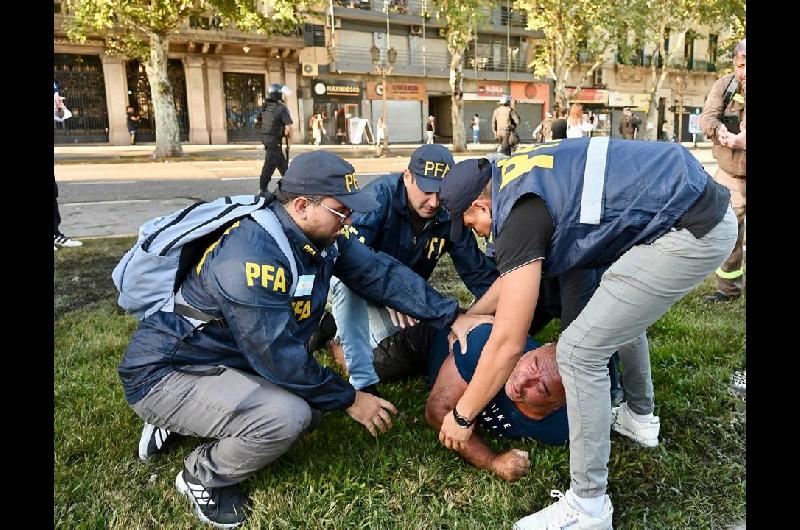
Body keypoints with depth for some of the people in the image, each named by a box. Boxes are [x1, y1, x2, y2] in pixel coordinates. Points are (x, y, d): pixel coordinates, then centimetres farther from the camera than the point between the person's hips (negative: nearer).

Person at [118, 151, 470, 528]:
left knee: (307, 408, 12)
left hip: (228, 357, 9)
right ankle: (203, 477, 3)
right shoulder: (252, 255, -32)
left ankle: (179, 425, 21)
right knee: (286, 416, -27)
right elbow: (278, 355, -29)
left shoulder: (322, 237, -5)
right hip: (164, 373, -9)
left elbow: (382, 274, -4)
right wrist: (349, 399, -17)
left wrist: (452, 318, -10)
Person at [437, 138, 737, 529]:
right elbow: (514, 271, 28)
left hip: (691, 233, -11)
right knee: (623, 307, 31)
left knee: (579, 351, -7)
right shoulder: (518, 179, 13)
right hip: (704, 208, 11)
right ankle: (639, 417, 49)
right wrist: (469, 316, 31)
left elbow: (507, 345, -15)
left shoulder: (519, 214, -16)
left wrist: (461, 416, -2)